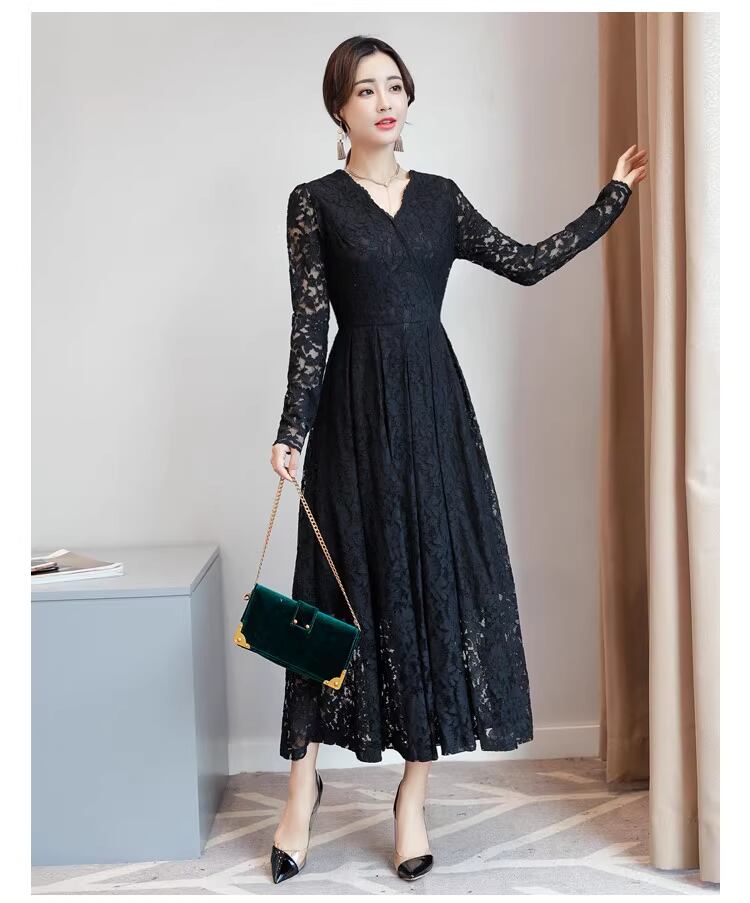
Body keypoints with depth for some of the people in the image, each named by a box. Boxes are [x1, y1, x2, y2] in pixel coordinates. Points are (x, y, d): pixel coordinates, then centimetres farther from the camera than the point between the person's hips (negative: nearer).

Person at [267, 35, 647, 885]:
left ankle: (413, 794, 15)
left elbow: (528, 262, 12)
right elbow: (309, 326, -3)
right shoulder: (315, 202, 2)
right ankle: (303, 783, 17)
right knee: (345, 588, -1)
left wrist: (614, 194, 15)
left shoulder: (439, 196, 12)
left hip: (435, 405, 4)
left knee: (439, 585, 2)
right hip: (356, 409, -3)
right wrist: (292, 430, -9)